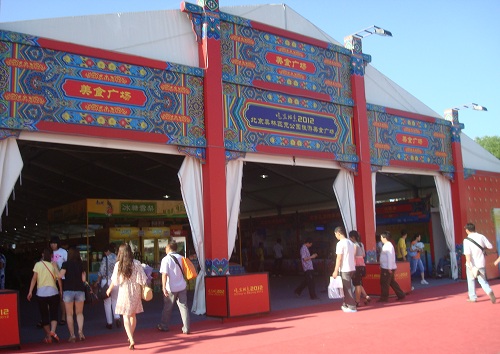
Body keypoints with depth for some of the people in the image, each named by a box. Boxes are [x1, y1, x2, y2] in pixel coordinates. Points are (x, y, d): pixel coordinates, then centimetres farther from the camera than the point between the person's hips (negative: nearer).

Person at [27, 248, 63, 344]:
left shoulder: (38, 264, 0)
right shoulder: (54, 264, 2)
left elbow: (34, 278, -7)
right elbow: (59, 278, -3)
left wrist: (30, 291, -5)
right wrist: (61, 291, 6)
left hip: (41, 294, 0)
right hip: (53, 293, 0)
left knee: (44, 316, 10)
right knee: (54, 314, 5)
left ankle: (48, 337, 14)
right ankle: (53, 331, -19)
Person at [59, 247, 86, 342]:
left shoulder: (66, 264, -4)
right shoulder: (81, 264, 3)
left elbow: (60, 275, -15)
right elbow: (83, 279, 1)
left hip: (68, 290, -2)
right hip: (80, 290, 2)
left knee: (69, 314, 7)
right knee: (79, 313, 13)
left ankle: (72, 335, 4)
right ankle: (80, 331, -6)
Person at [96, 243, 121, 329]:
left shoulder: (105, 259, -8)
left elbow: (101, 272, -8)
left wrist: (98, 282, 3)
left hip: (106, 281, -3)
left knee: (107, 302, 7)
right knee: (115, 300, 17)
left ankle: (109, 323, 11)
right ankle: (117, 317, -3)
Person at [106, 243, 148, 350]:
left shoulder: (118, 264, -8)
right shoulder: (136, 263, -6)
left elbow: (114, 280, 0)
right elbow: (142, 279, -5)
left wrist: (109, 290, 16)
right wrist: (144, 290, 6)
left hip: (124, 292, -2)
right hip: (135, 292, 3)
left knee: (126, 316, 0)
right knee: (133, 315, 18)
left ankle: (131, 340, -13)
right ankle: (131, 337, 34)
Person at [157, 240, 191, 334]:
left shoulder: (166, 259, -11)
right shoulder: (181, 258, 4)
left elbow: (164, 274, -17)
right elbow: (184, 271, 9)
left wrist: (164, 287, -18)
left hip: (171, 288, -4)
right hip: (182, 286, 4)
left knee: (167, 308, 12)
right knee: (183, 307, 3)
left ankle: (164, 326, 27)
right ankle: (186, 328, 2)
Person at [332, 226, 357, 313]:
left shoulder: (340, 243, -12)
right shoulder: (350, 242, 11)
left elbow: (339, 258, -15)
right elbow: (352, 256, 14)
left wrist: (336, 271, -11)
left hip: (344, 269, -8)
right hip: (352, 268, 8)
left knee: (347, 288, -1)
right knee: (347, 287, 16)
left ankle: (352, 307, 2)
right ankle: (346, 304, 22)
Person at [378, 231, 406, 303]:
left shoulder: (388, 246, -17)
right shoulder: (386, 245, 13)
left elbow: (390, 257, -22)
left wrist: (389, 268, -23)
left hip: (387, 268, -10)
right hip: (385, 267, 10)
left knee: (384, 283, -2)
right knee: (392, 282, 16)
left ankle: (384, 298, 6)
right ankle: (401, 295, 21)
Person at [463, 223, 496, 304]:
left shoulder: (466, 240, -14)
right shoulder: (481, 237, -4)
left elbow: (467, 254, -23)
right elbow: (490, 246, 2)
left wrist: (470, 266, -25)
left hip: (472, 264, -3)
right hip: (481, 263, 3)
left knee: (471, 280, 17)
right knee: (483, 280, 12)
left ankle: (473, 297, 25)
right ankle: (489, 291, -15)